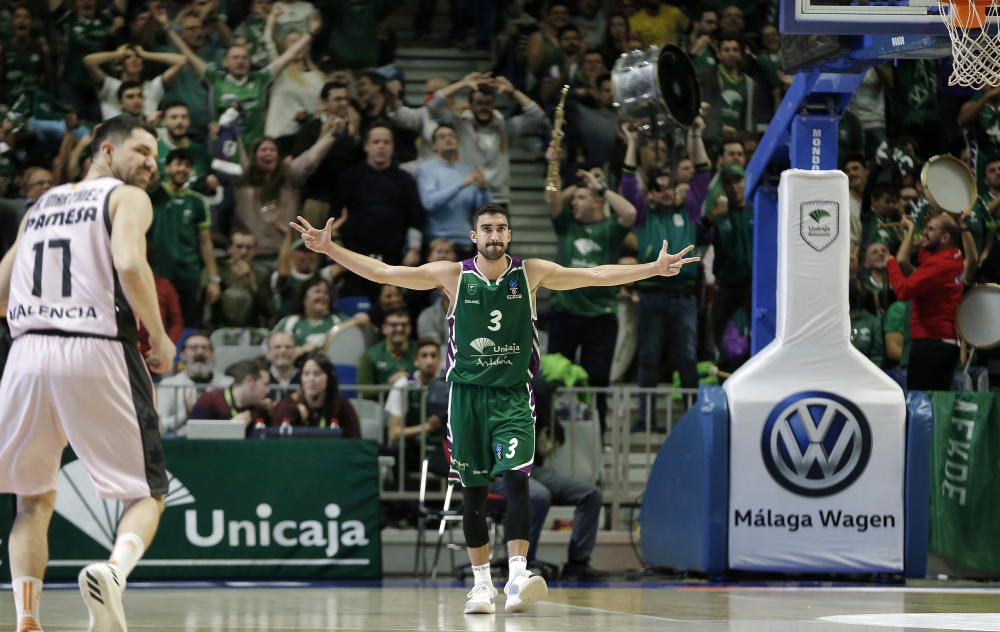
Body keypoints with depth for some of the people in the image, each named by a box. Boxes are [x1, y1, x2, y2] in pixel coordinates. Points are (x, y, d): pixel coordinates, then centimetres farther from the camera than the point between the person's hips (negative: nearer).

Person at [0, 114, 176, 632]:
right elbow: (130, 263, -14)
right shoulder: (128, 198, 6)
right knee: (147, 494, 5)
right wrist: (159, 337, -4)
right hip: (98, 354, -4)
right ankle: (114, 569, -25)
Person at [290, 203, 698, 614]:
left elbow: (596, 276, -1)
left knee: (516, 479, -18)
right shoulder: (453, 276, -1)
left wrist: (654, 269, -8)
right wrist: (329, 249, -7)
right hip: (467, 393, 1)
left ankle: (517, 576, -23)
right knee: (473, 490, 4)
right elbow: (382, 272, 0)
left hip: (512, 395, -1)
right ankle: (482, 583, 14)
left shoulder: (531, 274, 0)